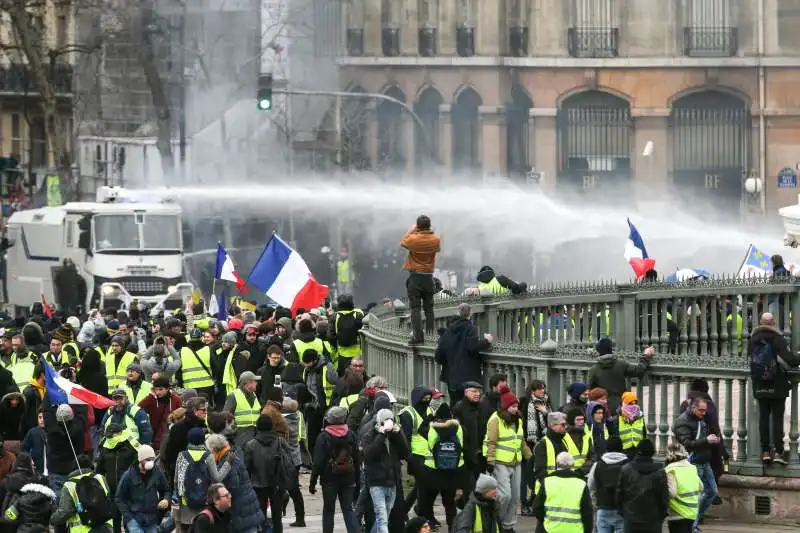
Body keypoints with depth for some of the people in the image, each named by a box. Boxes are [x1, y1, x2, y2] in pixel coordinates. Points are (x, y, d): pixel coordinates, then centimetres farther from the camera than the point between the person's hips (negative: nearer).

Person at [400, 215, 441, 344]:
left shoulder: (413, 239, -14)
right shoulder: (435, 239, -5)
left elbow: (402, 242, 7)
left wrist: (412, 230, 14)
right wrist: (429, 233, 18)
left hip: (415, 276, -3)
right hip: (428, 277, 4)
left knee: (415, 308, -3)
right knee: (429, 307, 15)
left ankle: (418, 335, -10)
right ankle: (431, 334, 19)